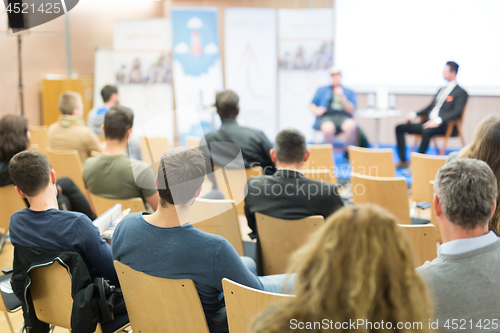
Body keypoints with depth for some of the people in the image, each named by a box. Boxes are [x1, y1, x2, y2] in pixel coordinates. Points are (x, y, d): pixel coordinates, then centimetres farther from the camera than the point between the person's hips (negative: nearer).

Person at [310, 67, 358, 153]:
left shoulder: (350, 92, 21)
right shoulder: (322, 90, 24)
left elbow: (351, 110, 7)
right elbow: (312, 105, 19)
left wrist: (342, 97, -5)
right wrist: (316, 111, -4)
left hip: (343, 117, 1)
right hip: (326, 117, -1)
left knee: (352, 126, -37)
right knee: (328, 129, -40)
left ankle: (348, 151, -15)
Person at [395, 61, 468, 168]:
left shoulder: (461, 93, -2)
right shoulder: (441, 90, 25)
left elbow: (457, 112, -16)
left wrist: (438, 120, -30)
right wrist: (414, 114, 9)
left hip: (442, 125, -8)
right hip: (428, 122, 8)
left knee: (427, 131, -41)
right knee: (400, 128, -5)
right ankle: (403, 161, -10)